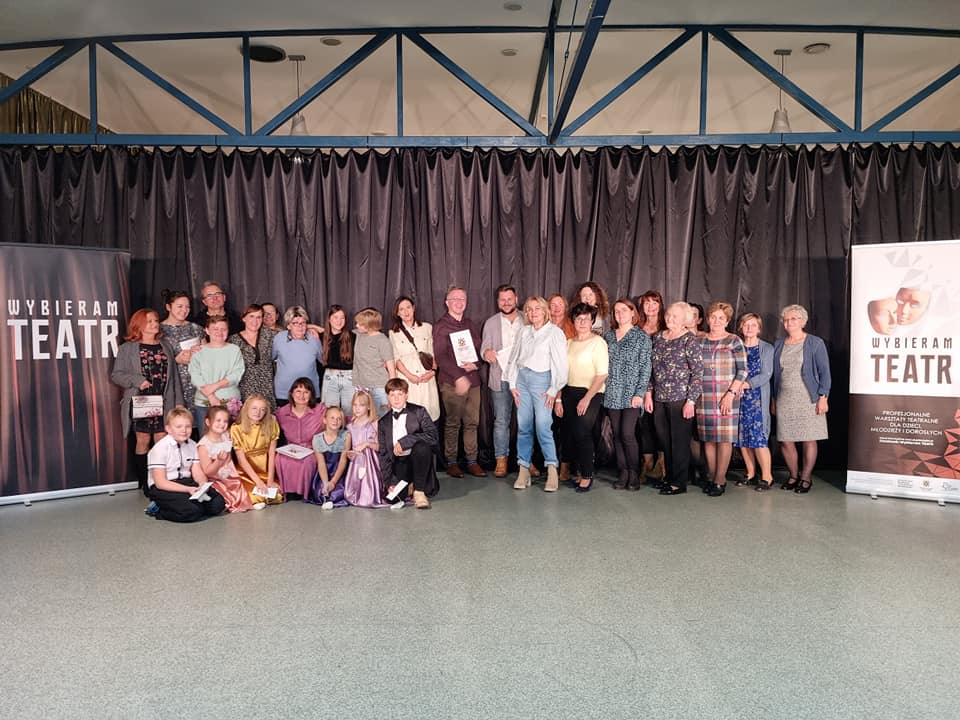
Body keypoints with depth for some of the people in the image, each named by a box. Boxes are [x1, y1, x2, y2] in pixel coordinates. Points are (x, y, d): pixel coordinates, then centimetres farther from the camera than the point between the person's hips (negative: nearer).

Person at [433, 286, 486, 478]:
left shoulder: (469, 324, 17)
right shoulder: (441, 326, -1)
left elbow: (479, 349, 17)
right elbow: (440, 357, -9)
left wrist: (474, 364, -5)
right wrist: (458, 377, -18)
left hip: (473, 380, 5)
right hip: (451, 382, -5)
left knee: (472, 422, 5)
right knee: (452, 423, -1)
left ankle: (472, 461, 13)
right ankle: (451, 462, 9)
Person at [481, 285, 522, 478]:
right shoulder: (491, 323, 9)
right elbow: (484, 348, 6)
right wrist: (487, 352, -18)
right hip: (501, 379, 0)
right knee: (501, 420, 2)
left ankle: (527, 460, 14)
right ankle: (501, 460, 10)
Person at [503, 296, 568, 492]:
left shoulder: (555, 332, -2)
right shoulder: (523, 331, 12)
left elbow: (560, 363, -5)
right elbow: (514, 358, 14)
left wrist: (553, 390, -6)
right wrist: (512, 384, 8)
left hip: (542, 380, -4)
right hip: (522, 379, 4)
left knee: (543, 428, -11)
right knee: (523, 427, 4)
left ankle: (552, 471, -2)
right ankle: (523, 470, 9)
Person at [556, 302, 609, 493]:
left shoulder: (597, 342, -6)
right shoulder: (569, 343, 13)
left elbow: (602, 375, -11)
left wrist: (587, 399, -15)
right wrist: (558, 398, 5)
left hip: (590, 394, -6)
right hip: (569, 393, 6)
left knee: (582, 433, -11)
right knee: (568, 433, 4)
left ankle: (587, 475, 5)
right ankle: (579, 472, 19)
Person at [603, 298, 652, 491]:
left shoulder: (642, 337, 0)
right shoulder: (608, 335, 12)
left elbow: (645, 368, -4)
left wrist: (639, 393, -11)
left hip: (631, 394, -4)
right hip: (612, 394, 4)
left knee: (627, 434, -10)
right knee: (617, 435, 5)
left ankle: (634, 475, 5)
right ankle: (622, 474, 13)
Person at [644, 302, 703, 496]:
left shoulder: (689, 340, -7)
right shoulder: (658, 338, 10)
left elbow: (698, 372, -10)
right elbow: (651, 368, 14)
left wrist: (691, 400, -14)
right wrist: (648, 393, 8)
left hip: (680, 399, -6)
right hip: (660, 399, 6)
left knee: (679, 441, 1)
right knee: (664, 440, 13)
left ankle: (679, 483, 12)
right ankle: (669, 477, 27)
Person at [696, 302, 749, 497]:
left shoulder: (734, 341, 0)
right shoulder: (699, 341, 10)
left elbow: (742, 370, -4)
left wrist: (731, 393, -13)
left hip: (727, 396, -3)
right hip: (704, 397, 3)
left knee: (724, 437, -1)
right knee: (708, 438, 6)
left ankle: (720, 480, 5)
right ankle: (712, 477, 16)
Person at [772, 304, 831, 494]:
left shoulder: (815, 343, 0)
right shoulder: (778, 345, 12)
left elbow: (824, 372, -2)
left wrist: (823, 397, -9)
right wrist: (773, 399, 13)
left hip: (808, 400, -3)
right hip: (784, 400, 4)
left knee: (808, 440, 1)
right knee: (785, 441, 3)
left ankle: (806, 478, 14)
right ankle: (793, 476, 20)